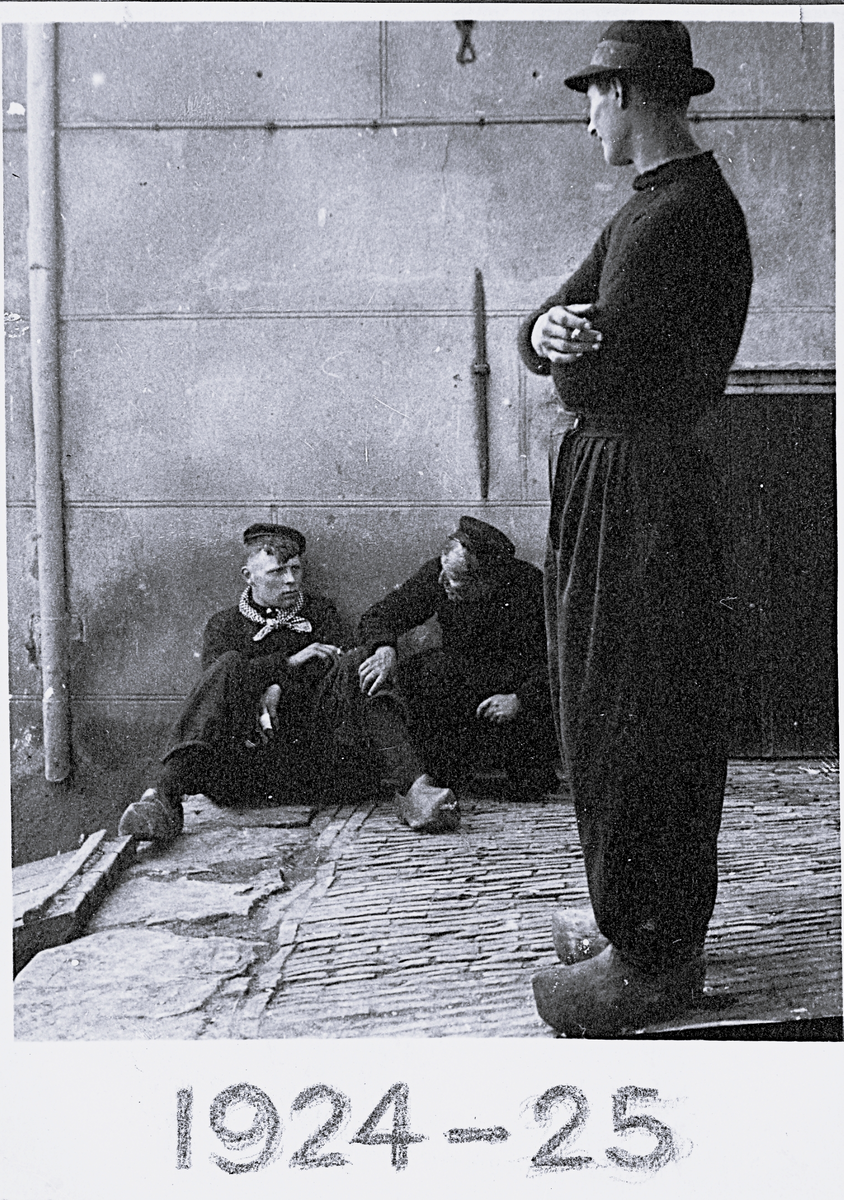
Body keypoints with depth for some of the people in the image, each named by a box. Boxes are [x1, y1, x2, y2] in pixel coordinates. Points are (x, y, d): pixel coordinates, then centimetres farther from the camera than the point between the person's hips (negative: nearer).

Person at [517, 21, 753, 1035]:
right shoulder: (646, 207, 18)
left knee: (631, 725, -3)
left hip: (639, 487, -10)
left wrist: (567, 334, -4)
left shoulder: (686, 212, -15)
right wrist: (548, 329, -12)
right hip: (608, 474, 10)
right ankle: (633, 919, 31)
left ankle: (649, 959, 10)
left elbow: (595, 374, -22)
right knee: (602, 712, 17)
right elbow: (541, 341, 9)